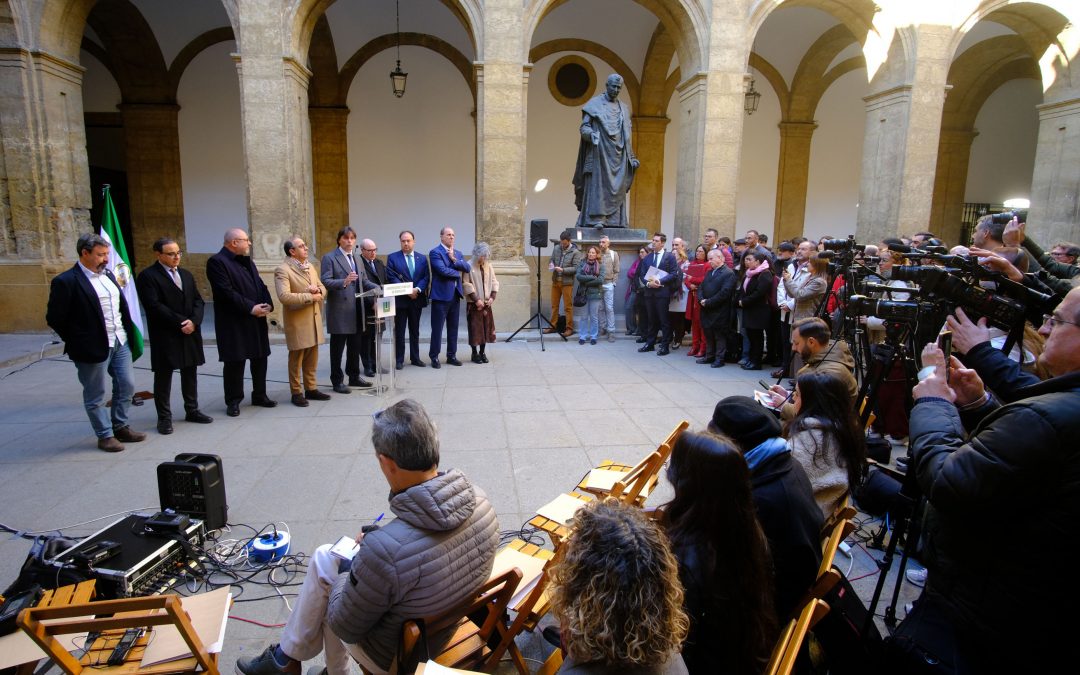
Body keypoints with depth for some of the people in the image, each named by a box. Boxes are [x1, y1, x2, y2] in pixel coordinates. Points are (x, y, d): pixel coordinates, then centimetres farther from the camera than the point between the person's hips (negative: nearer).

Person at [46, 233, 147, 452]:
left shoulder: (108, 274, 10)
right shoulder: (66, 282, -12)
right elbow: (54, 318, -10)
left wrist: (128, 333, 9)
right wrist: (78, 342, -4)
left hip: (120, 342, 7)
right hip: (94, 347, -7)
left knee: (126, 386, 14)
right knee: (96, 395, 7)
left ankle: (120, 426, 30)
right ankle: (105, 435, 19)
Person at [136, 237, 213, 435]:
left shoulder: (186, 274, 14)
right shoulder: (148, 276, -7)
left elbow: (198, 300, 9)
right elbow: (155, 306, -16)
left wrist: (194, 321, -8)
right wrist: (180, 323, -16)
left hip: (190, 333, 6)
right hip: (165, 335, -6)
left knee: (190, 373, 13)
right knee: (163, 376, 3)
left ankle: (192, 410, 24)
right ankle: (164, 417, 11)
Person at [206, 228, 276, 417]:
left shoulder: (247, 261, 16)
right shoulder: (217, 262, -11)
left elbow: (260, 285, 12)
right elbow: (226, 292, -19)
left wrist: (267, 304, -6)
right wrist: (250, 308, -19)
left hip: (257, 320, 8)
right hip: (233, 323, -7)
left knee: (260, 358, 12)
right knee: (234, 362, 1)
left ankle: (259, 395, 25)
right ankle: (233, 401, 13)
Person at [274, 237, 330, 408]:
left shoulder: (310, 267, 12)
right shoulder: (282, 270, -13)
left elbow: (322, 288, 16)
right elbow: (284, 296, -25)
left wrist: (318, 291, -8)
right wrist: (310, 297, -19)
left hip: (314, 319, 7)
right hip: (297, 321, -7)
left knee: (312, 359, 13)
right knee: (296, 359, 4)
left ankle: (311, 389, 23)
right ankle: (297, 393, 13)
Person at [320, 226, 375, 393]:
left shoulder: (356, 258, 18)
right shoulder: (329, 258, -5)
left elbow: (364, 281, 17)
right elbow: (325, 281, -14)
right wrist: (344, 282, -30)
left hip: (356, 309, 7)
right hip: (339, 310, -7)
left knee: (355, 346, 14)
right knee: (337, 347, 2)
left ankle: (354, 376, 26)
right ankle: (337, 381, 11)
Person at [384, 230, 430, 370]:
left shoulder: (422, 258, 9)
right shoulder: (392, 257, 0)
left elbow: (426, 277, 3)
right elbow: (391, 278, -8)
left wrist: (417, 289, -14)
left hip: (417, 299, 3)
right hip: (400, 300, -3)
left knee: (415, 331, 11)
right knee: (399, 331, 2)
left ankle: (415, 358, 20)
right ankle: (399, 360, 9)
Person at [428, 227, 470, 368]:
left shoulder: (458, 253, 16)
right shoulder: (435, 252, -7)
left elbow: (467, 268, 3)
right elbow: (443, 270, -19)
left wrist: (454, 260, -10)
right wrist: (458, 273, -4)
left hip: (455, 295, 7)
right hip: (441, 295, -6)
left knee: (453, 328, 11)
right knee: (437, 328, -1)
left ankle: (451, 356, 20)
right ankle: (434, 357, 8)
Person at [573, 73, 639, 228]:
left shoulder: (624, 108, 19)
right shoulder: (595, 104, 3)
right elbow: (584, 128, -4)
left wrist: (632, 157, 15)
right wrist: (591, 134, -26)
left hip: (619, 155, 5)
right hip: (600, 152, -5)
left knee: (617, 187, 1)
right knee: (598, 184, -11)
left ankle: (614, 220, 2)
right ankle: (596, 218, -13)